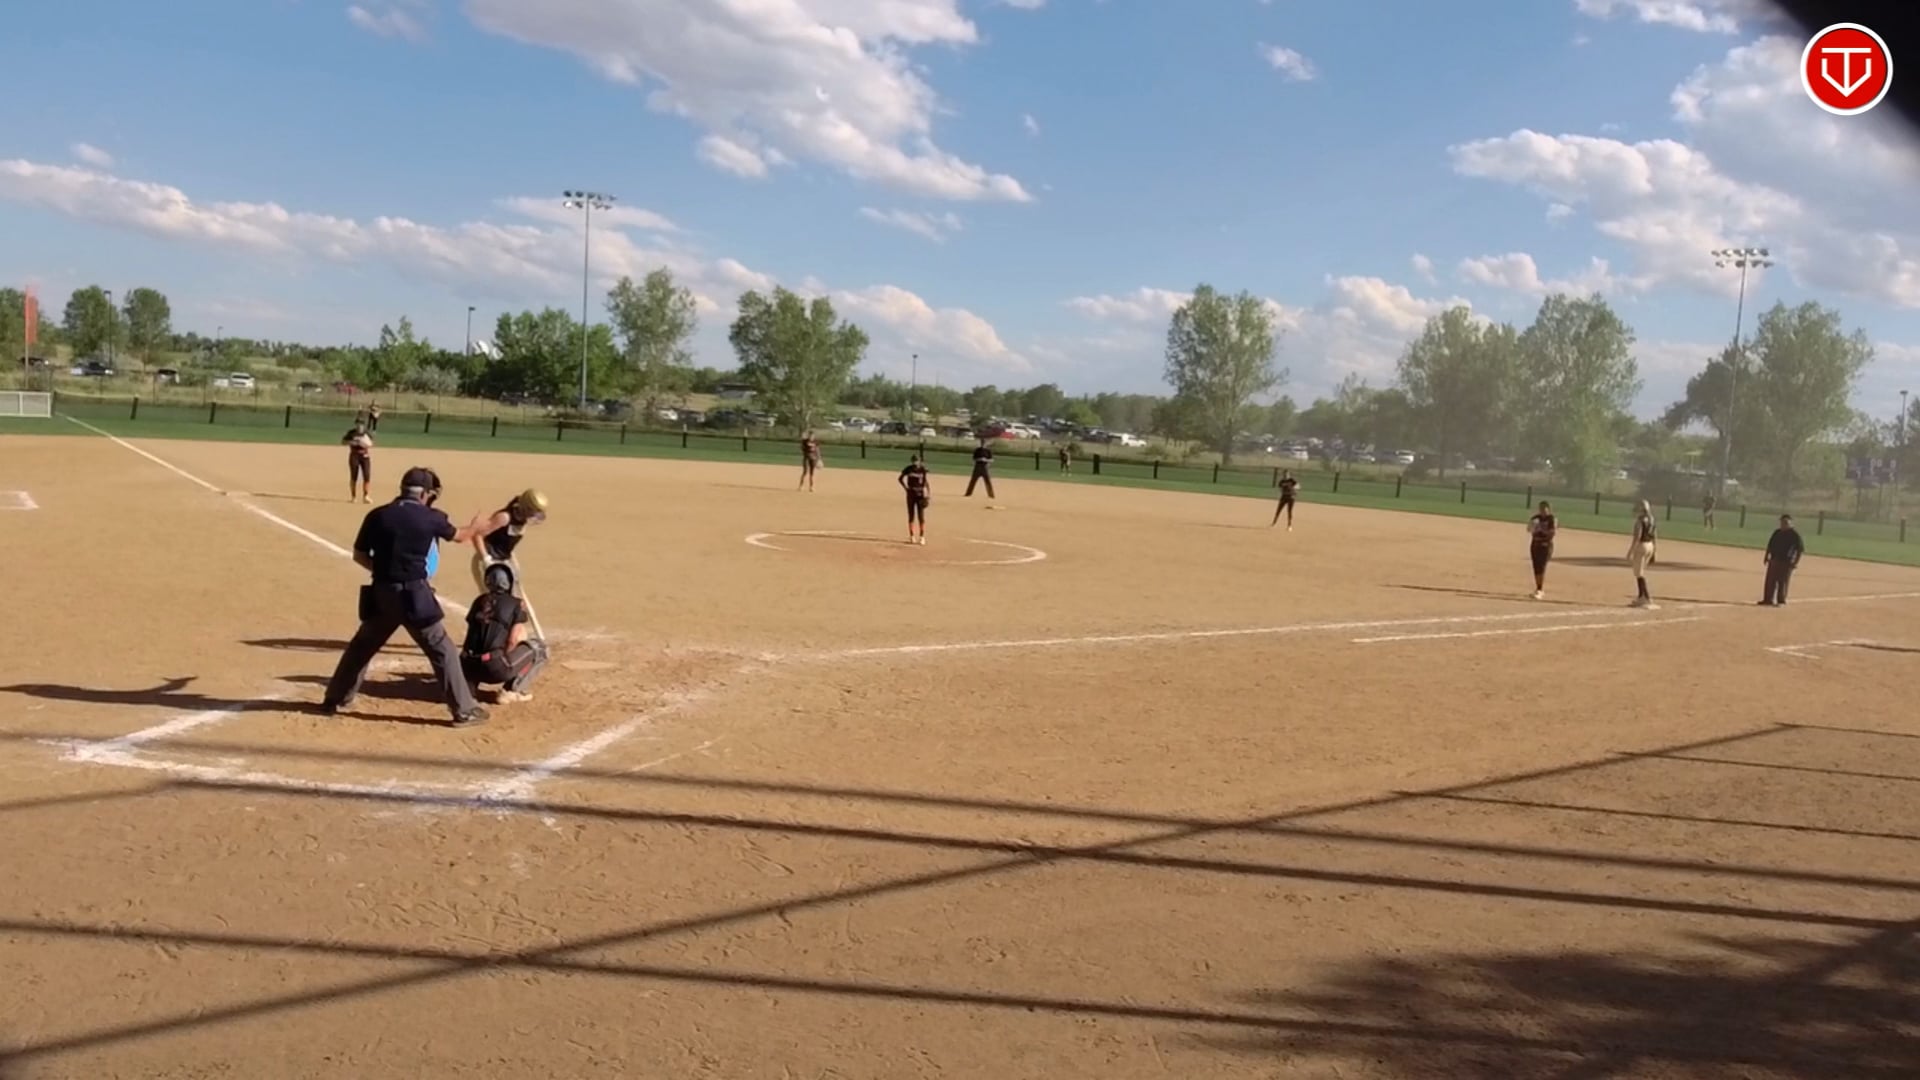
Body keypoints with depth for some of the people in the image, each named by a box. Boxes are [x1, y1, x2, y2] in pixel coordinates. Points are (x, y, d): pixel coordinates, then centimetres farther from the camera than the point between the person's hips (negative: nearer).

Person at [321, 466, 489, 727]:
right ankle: (464, 710, 3)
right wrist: (476, 527, 37)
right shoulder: (430, 518, -4)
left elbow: (359, 556, 7)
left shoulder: (376, 515, 2)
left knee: (362, 646, 22)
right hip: (414, 595, -4)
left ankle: (335, 699, 32)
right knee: (442, 650, 3)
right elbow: (459, 537, 16)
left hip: (381, 594, 4)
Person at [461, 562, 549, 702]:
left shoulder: (480, 601, 18)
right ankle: (512, 690, 2)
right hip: (494, 667, -6)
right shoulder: (516, 603, 5)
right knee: (538, 647, 15)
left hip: (469, 666, 6)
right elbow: (513, 641, 0)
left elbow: (471, 634, 20)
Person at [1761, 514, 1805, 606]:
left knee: (1783, 581, -4)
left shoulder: (1794, 534, -9)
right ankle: (1768, 599, 15)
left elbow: (1801, 548, -11)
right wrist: (1766, 556, 14)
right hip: (1774, 560, 7)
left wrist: (1796, 561, -15)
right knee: (1770, 580, 8)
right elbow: (1770, 545, 21)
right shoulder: (1777, 532, 11)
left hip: (1786, 562, -7)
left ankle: (1781, 601, 2)